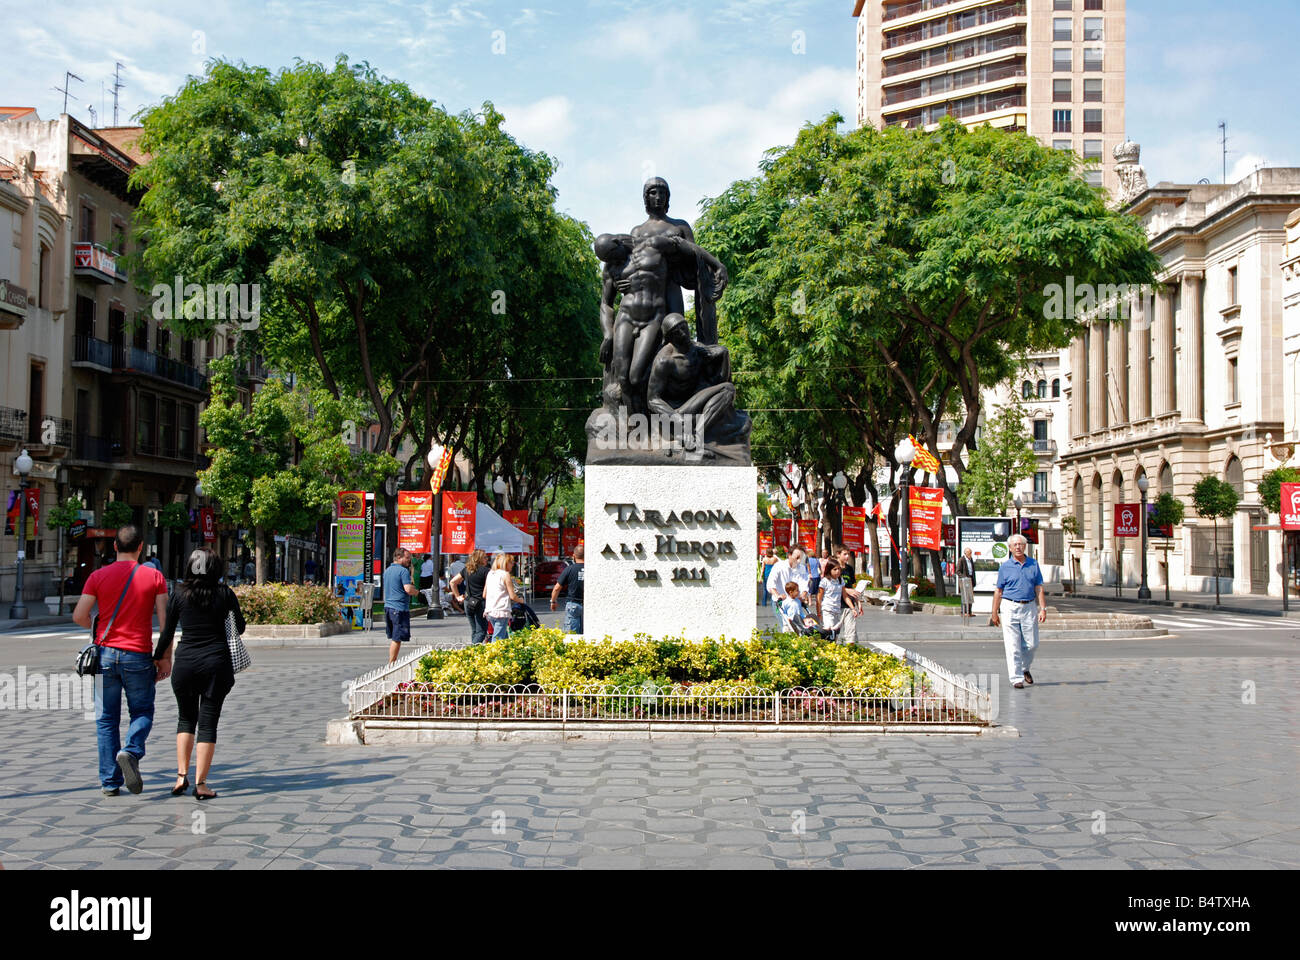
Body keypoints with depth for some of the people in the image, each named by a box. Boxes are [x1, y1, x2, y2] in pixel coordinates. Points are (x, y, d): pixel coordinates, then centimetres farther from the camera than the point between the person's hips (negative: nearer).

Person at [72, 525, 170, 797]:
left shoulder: (99, 576, 1)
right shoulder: (154, 576, -1)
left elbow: (79, 616, -4)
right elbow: (165, 619, -5)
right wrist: (166, 657, 1)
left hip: (106, 654, 1)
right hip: (139, 656, -1)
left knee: (106, 720, 9)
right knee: (142, 712, 14)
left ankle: (110, 782, 9)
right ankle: (131, 752, -15)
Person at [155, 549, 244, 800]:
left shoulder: (180, 594, 0)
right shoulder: (225, 593, -3)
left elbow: (167, 632, 4)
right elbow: (240, 627, 7)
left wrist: (158, 657, 18)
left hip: (185, 663, 1)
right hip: (217, 662, -1)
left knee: (186, 718, 18)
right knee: (208, 721, 4)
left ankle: (181, 775, 9)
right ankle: (200, 783, 2)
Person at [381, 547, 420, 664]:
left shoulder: (387, 570, 16)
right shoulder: (403, 571, -12)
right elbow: (408, 589, -20)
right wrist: (417, 592, 1)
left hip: (388, 606, 9)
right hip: (400, 608, -9)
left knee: (393, 638, 15)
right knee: (397, 639, -5)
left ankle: (391, 663, 17)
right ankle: (391, 664, -5)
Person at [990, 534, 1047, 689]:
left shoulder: (1033, 564, 8)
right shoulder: (1005, 566, 2)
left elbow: (1039, 589, 8)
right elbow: (998, 591, 5)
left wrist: (1043, 608, 0)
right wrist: (995, 612, 2)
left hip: (1029, 608, 2)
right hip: (1010, 607, -2)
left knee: (1032, 644, 4)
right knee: (1013, 646, -4)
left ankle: (1024, 668, 30)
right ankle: (1017, 678, 1)